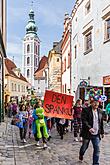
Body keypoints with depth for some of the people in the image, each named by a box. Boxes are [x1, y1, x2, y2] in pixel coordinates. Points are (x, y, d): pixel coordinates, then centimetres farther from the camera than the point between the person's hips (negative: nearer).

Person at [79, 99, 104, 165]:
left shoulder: (99, 111, 7)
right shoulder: (86, 110, -9)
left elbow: (101, 122, 14)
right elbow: (84, 120, -18)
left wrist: (102, 132, 15)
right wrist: (89, 128, -30)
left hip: (96, 134, 3)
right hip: (87, 133, -3)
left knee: (97, 149, -1)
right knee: (84, 147, 15)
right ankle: (81, 155, 46)